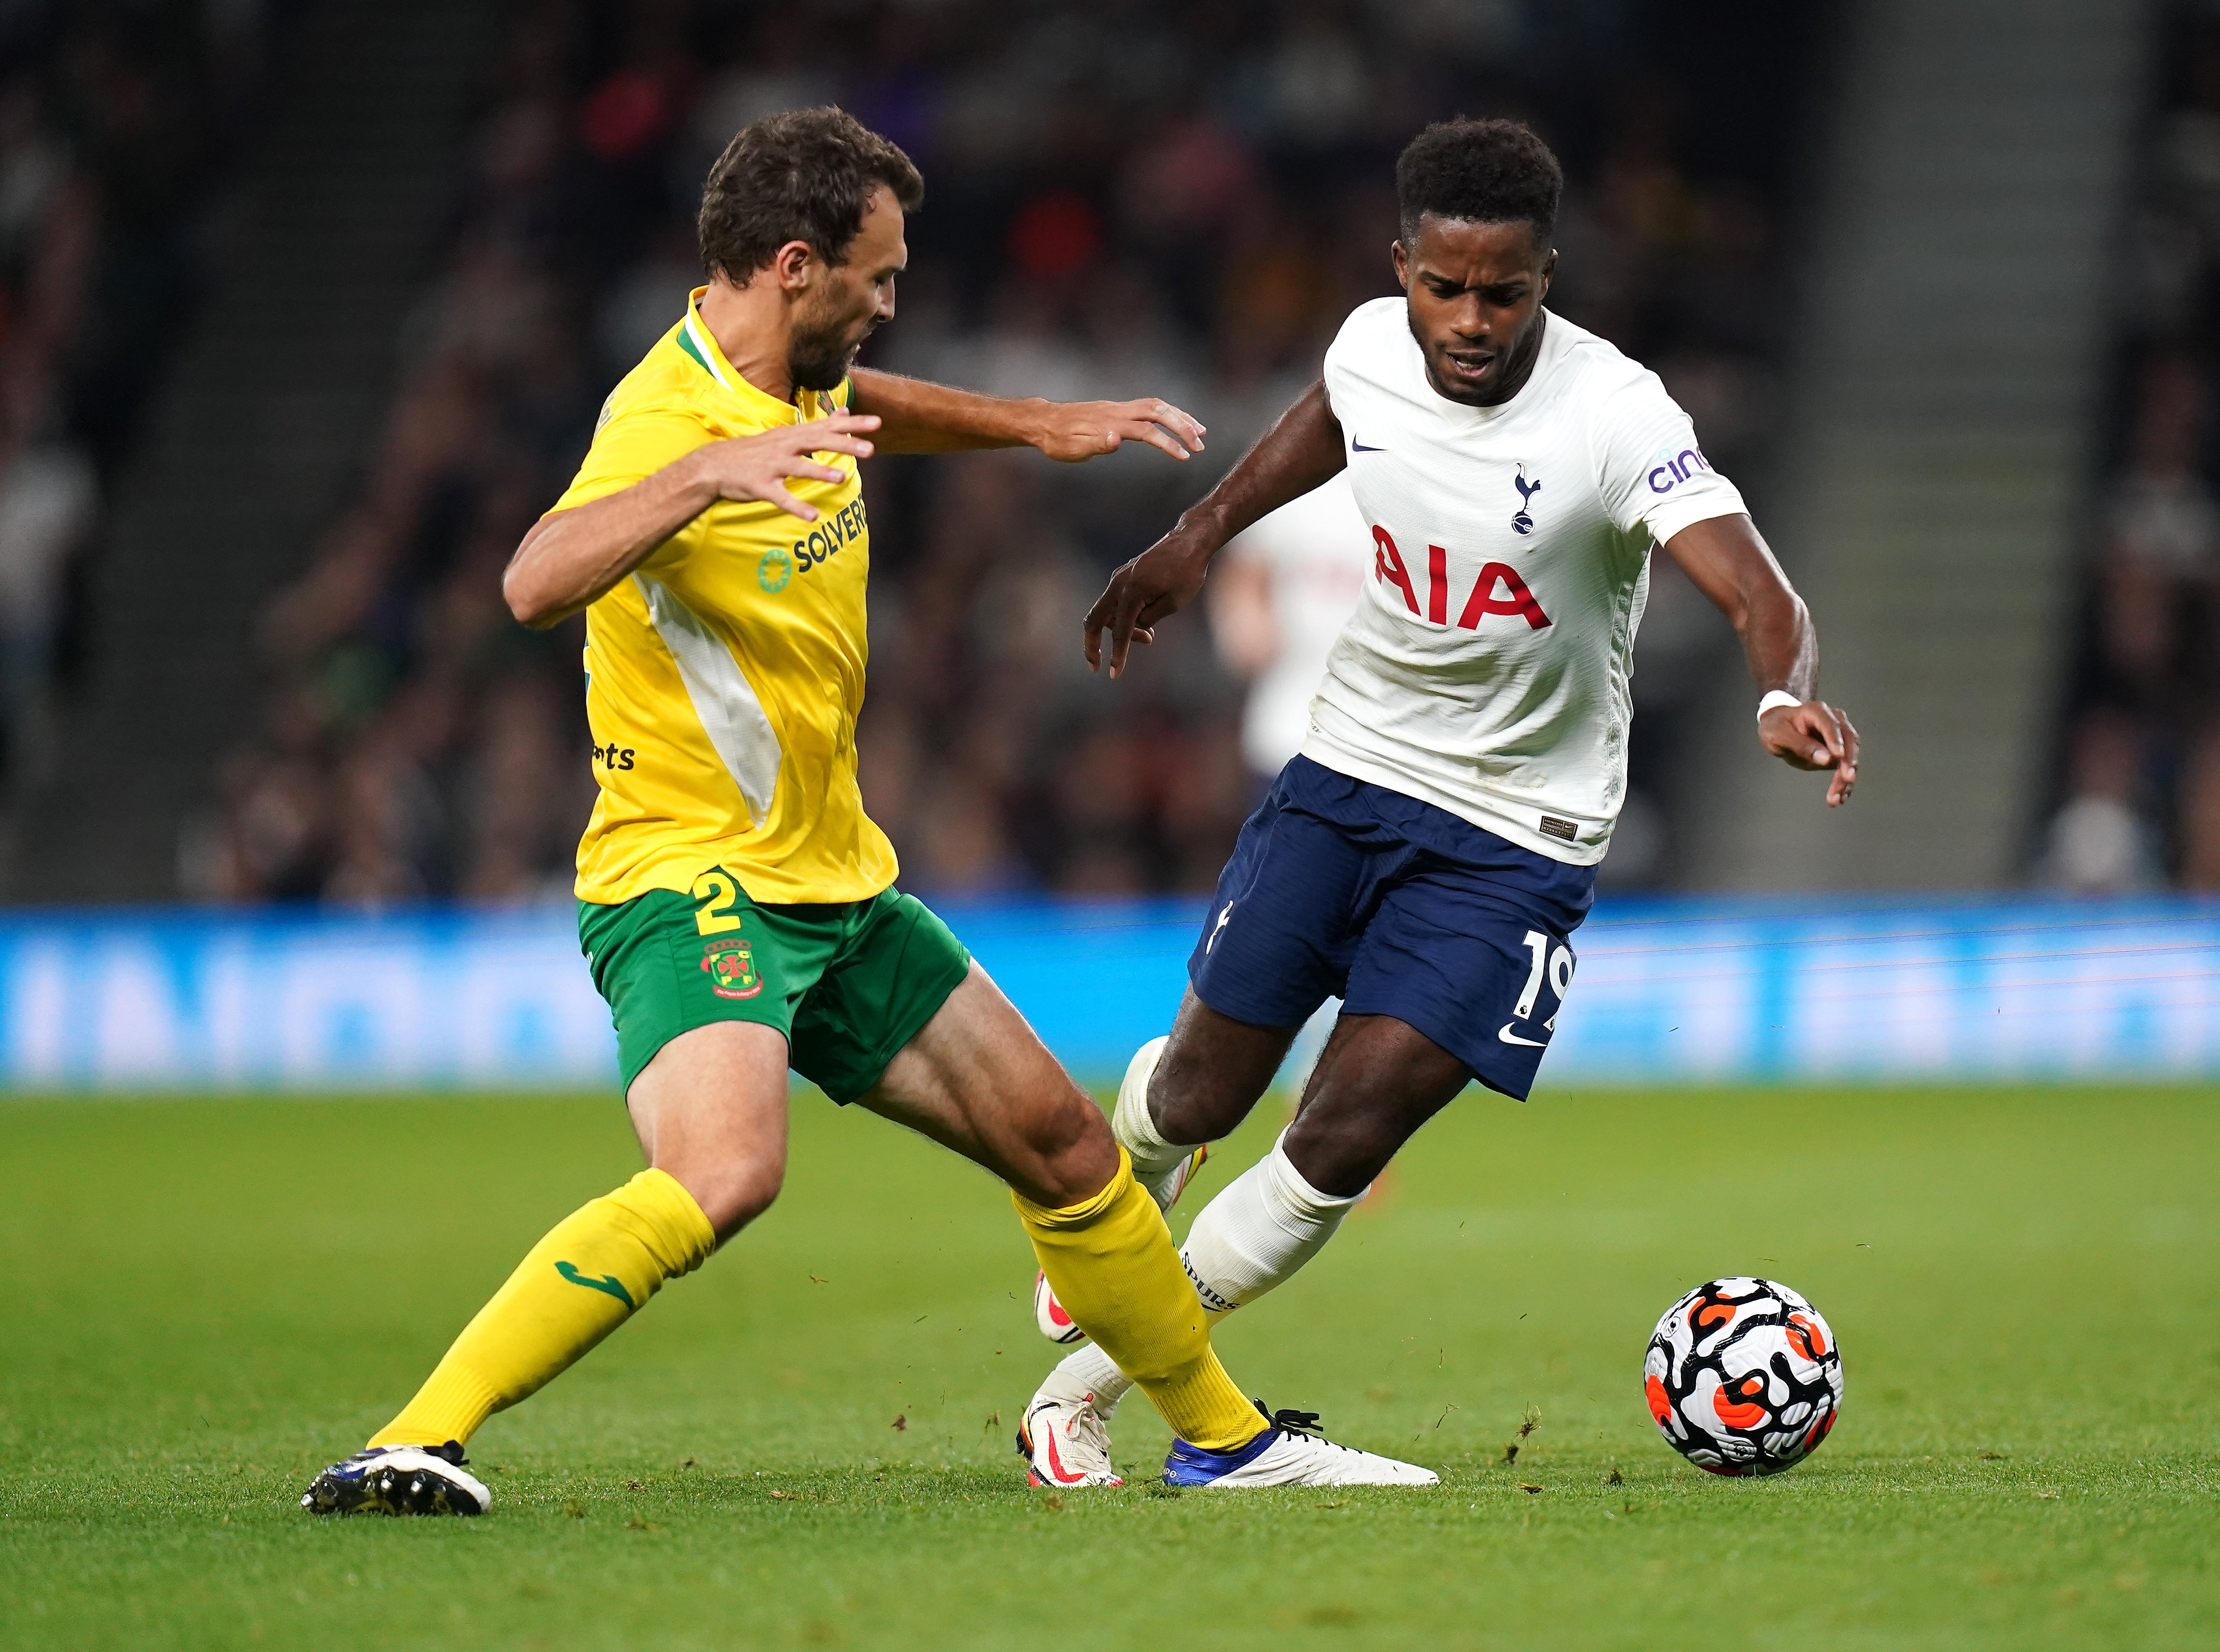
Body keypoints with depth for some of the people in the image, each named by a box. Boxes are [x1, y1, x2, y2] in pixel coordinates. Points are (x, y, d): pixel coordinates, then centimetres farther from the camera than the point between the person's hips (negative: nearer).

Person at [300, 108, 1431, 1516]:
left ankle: (1227, 1436, 35)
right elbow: (535, 585, -43)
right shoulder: (669, 418, -22)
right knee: (726, 1174, -35)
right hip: (688, 883, -9)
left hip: (835, 884, 9)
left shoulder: (797, 384, 6)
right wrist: (707, 474, -53)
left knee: (1066, 1145, 16)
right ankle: (415, 1445, -33)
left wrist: (1037, 426, 35)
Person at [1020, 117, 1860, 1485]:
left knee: (1342, 1145, -12)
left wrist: (1787, 696, -56)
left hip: (1518, 842, -4)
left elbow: (1759, 598, -35)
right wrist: (1202, 534, 24)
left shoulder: (1616, 418, -25)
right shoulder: (1372, 346, -9)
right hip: (1351, 765, 4)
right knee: (1201, 1092, 9)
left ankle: (1087, 1389, 5)